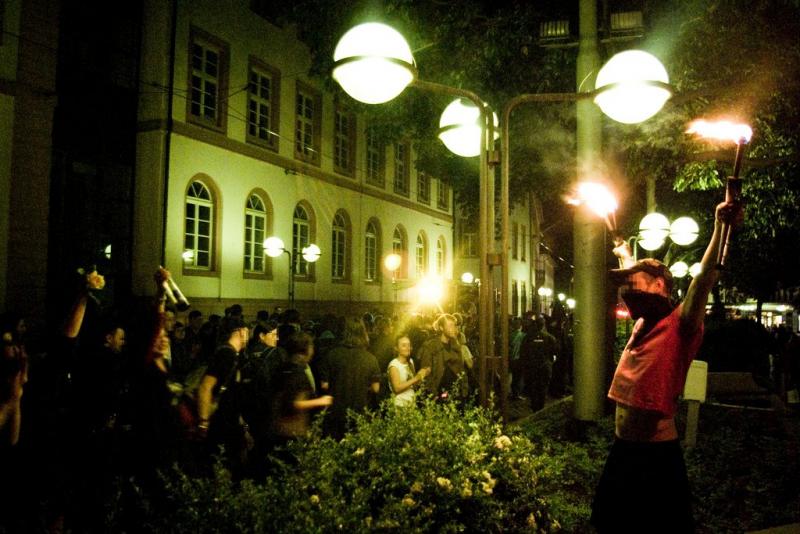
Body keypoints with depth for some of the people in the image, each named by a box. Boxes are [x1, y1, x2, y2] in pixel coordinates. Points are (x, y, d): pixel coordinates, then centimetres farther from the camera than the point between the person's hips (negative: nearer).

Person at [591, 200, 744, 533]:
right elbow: (632, 279, 26)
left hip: (657, 455, -7)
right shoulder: (641, 324, 8)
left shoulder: (679, 327, -12)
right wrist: (625, 254, 44)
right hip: (622, 449, 7)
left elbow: (703, 280, -29)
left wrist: (721, 227, -41)